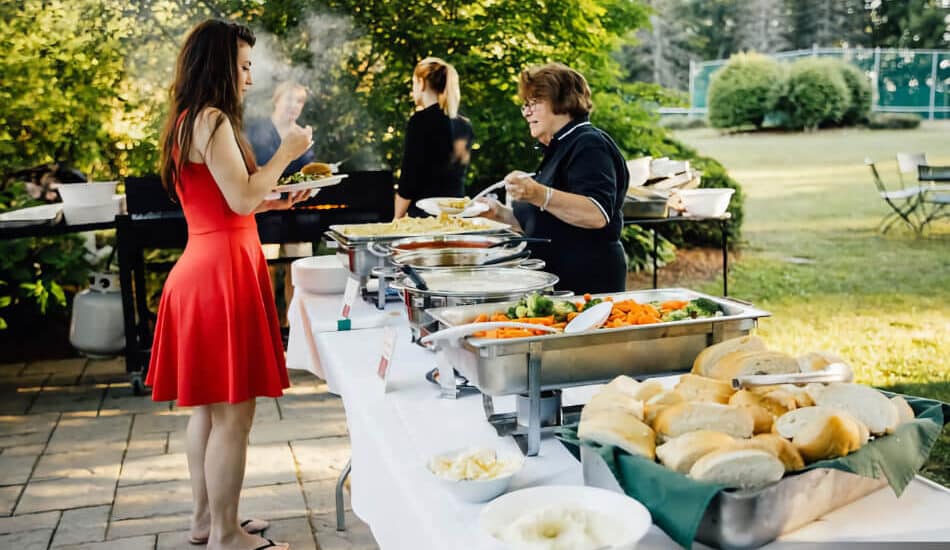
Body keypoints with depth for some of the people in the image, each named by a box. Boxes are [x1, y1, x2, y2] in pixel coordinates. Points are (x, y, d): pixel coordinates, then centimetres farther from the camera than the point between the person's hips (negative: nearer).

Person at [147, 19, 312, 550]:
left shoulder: (189, 121, 17)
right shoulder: (212, 120, -13)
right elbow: (240, 198, -18)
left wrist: (274, 201, 17)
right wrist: (286, 152, -7)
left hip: (204, 268, 11)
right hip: (223, 272, -11)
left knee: (209, 407, 16)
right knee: (232, 413, -3)